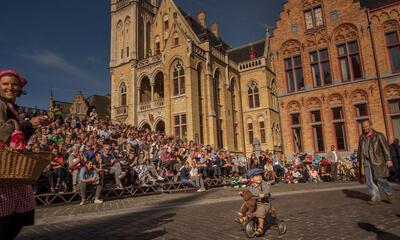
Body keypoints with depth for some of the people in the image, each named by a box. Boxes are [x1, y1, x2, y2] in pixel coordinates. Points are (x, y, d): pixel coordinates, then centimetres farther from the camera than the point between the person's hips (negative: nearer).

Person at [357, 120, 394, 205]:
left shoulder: (378, 135, 1)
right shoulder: (362, 137, 14)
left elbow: (385, 147, -4)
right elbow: (360, 150, 17)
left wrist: (388, 160, -11)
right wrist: (359, 162, 15)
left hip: (377, 161, -4)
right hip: (366, 161, 4)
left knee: (380, 179, -3)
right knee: (370, 181, 1)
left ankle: (390, 195, 22)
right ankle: (376, 199, 7)